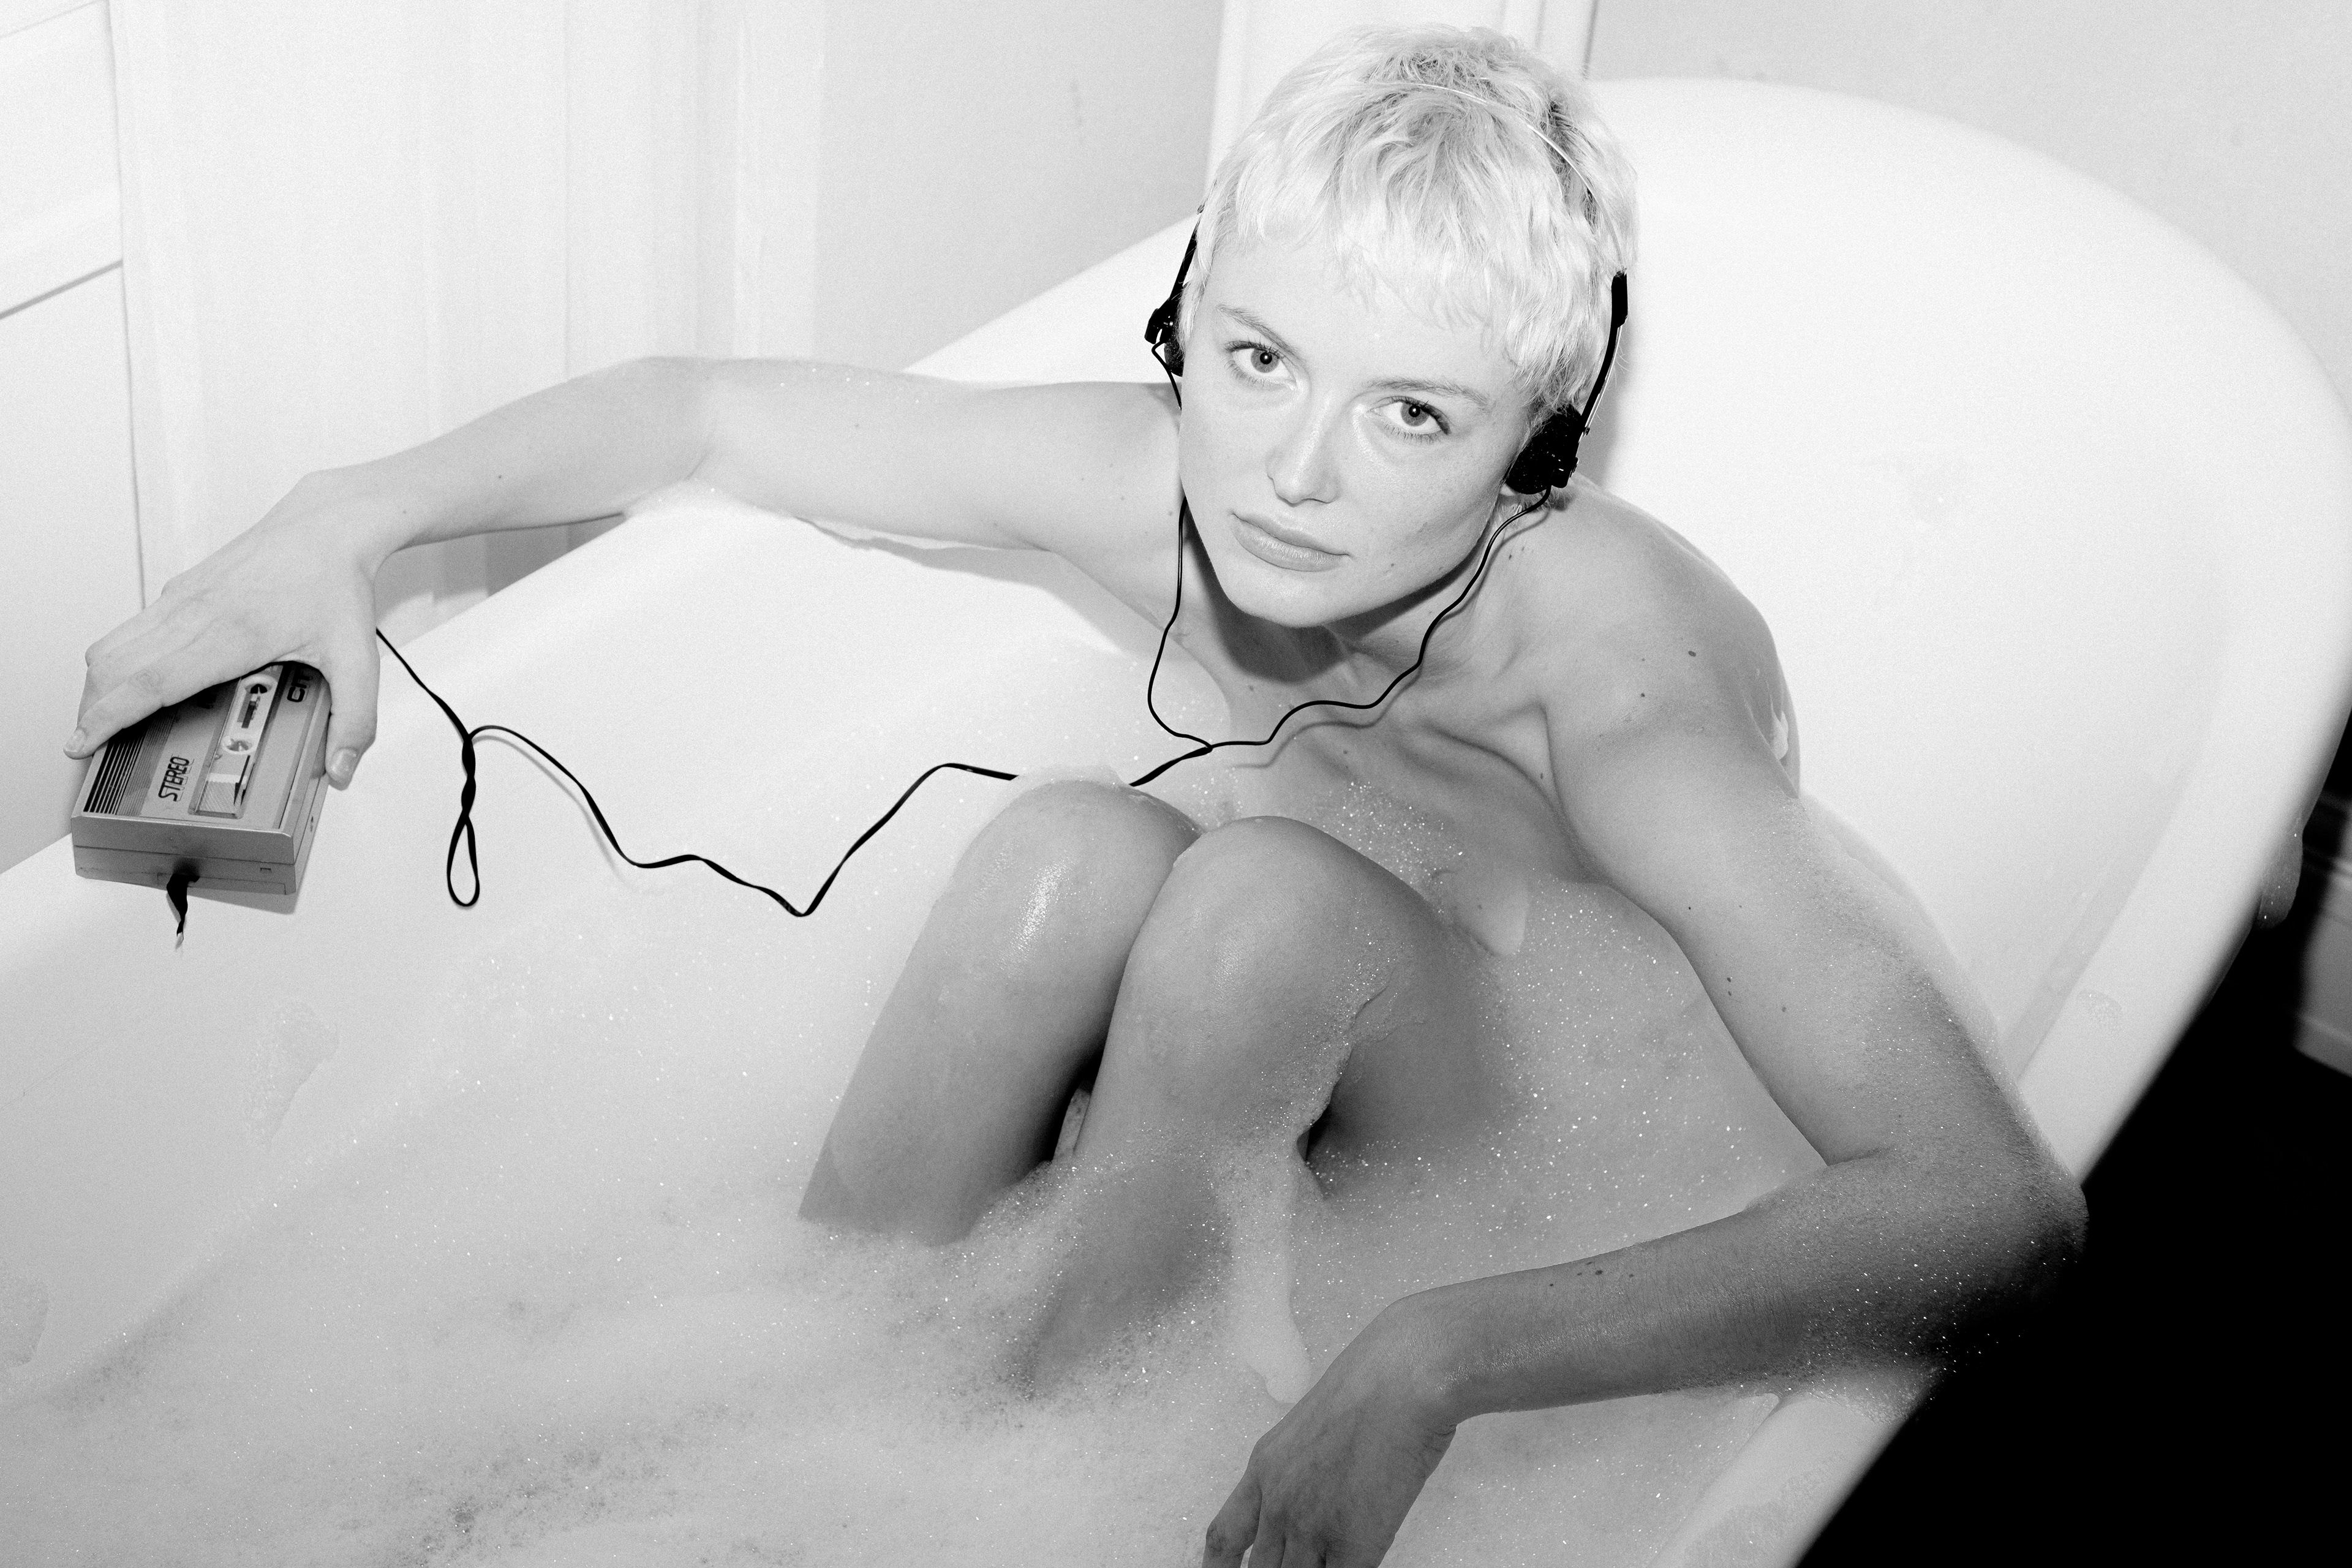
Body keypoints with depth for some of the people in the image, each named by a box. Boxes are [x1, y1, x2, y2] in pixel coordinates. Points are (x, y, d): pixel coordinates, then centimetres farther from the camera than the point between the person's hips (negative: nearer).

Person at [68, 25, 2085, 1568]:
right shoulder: (1165, 485, -20)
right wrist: (351, 514, -18)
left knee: (1274, 895, -32)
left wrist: (1438, 1358, -55)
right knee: (1081, 844, -26)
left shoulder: (1602, 666, -36)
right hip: (1278, 1098, 4)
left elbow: (2000, 1208, -47)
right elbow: (706, 412, -4)